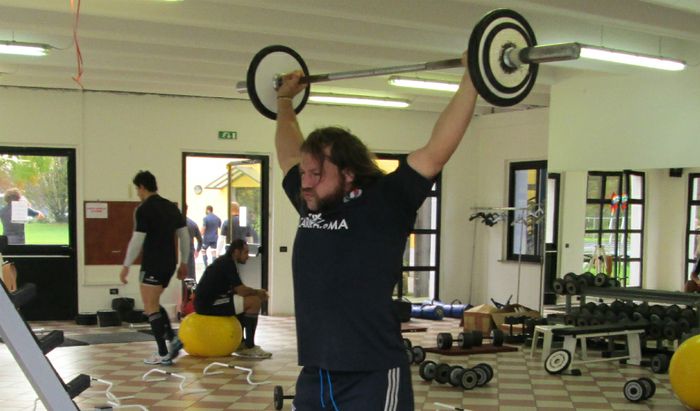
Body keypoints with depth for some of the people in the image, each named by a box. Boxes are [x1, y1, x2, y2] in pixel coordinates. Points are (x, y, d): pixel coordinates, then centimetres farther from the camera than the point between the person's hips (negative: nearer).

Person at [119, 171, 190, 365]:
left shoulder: (143, 210, -12)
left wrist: (126, 266, -9)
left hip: (153, 264, -8)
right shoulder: (172, 207, 11)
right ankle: (172, 339, 8)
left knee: (151, 308, 0)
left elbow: (137, 240, -17)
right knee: (154, 304, 22)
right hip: (169, 263, 8)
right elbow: (185, 236, 12)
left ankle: (163, 354, -1)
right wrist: (184, 263, 18)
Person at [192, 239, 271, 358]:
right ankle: (249, 347, -8)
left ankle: (240, 344, 21)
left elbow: (237, 289, 22)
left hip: (205, 302, 11)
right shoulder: (228, 264, -13)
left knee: (244, 303, 23)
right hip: (208, 304, -11)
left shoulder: (224, 262, 18)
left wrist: (256, 292, 11)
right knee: (255, 301, -13)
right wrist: (258, 293, 3)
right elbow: (241, 290, -16)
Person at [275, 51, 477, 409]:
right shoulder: (310, 205, 8)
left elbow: (437, 150, -14)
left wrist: (470, 81, -13)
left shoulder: (384, 205, -9)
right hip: (314, 378, 7)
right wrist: (284, 99, 33)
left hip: (371, 379, -6)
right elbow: (288, 152, 25)